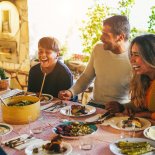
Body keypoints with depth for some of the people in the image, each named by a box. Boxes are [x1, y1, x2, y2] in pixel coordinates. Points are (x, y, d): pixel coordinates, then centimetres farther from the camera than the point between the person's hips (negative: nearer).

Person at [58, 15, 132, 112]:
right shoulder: (98, 49, 2)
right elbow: (87, 77, 14)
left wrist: (121, 106, -27)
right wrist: (71, 92, 0)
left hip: (119, 111, -4)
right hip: (94, 105, 4)